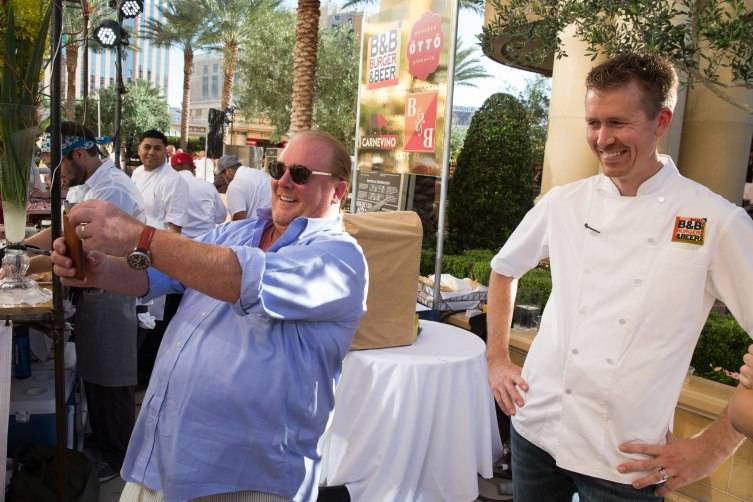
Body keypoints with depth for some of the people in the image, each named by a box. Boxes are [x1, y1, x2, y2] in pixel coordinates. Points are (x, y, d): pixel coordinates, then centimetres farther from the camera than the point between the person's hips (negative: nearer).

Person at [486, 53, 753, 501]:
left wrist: (716, 446, -7)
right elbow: (504, 270, 14)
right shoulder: (564, 203, 0)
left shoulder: (716, 222, -11)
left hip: (626, 464, -3)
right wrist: (498, 359, 9)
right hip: (535, 429, 4)